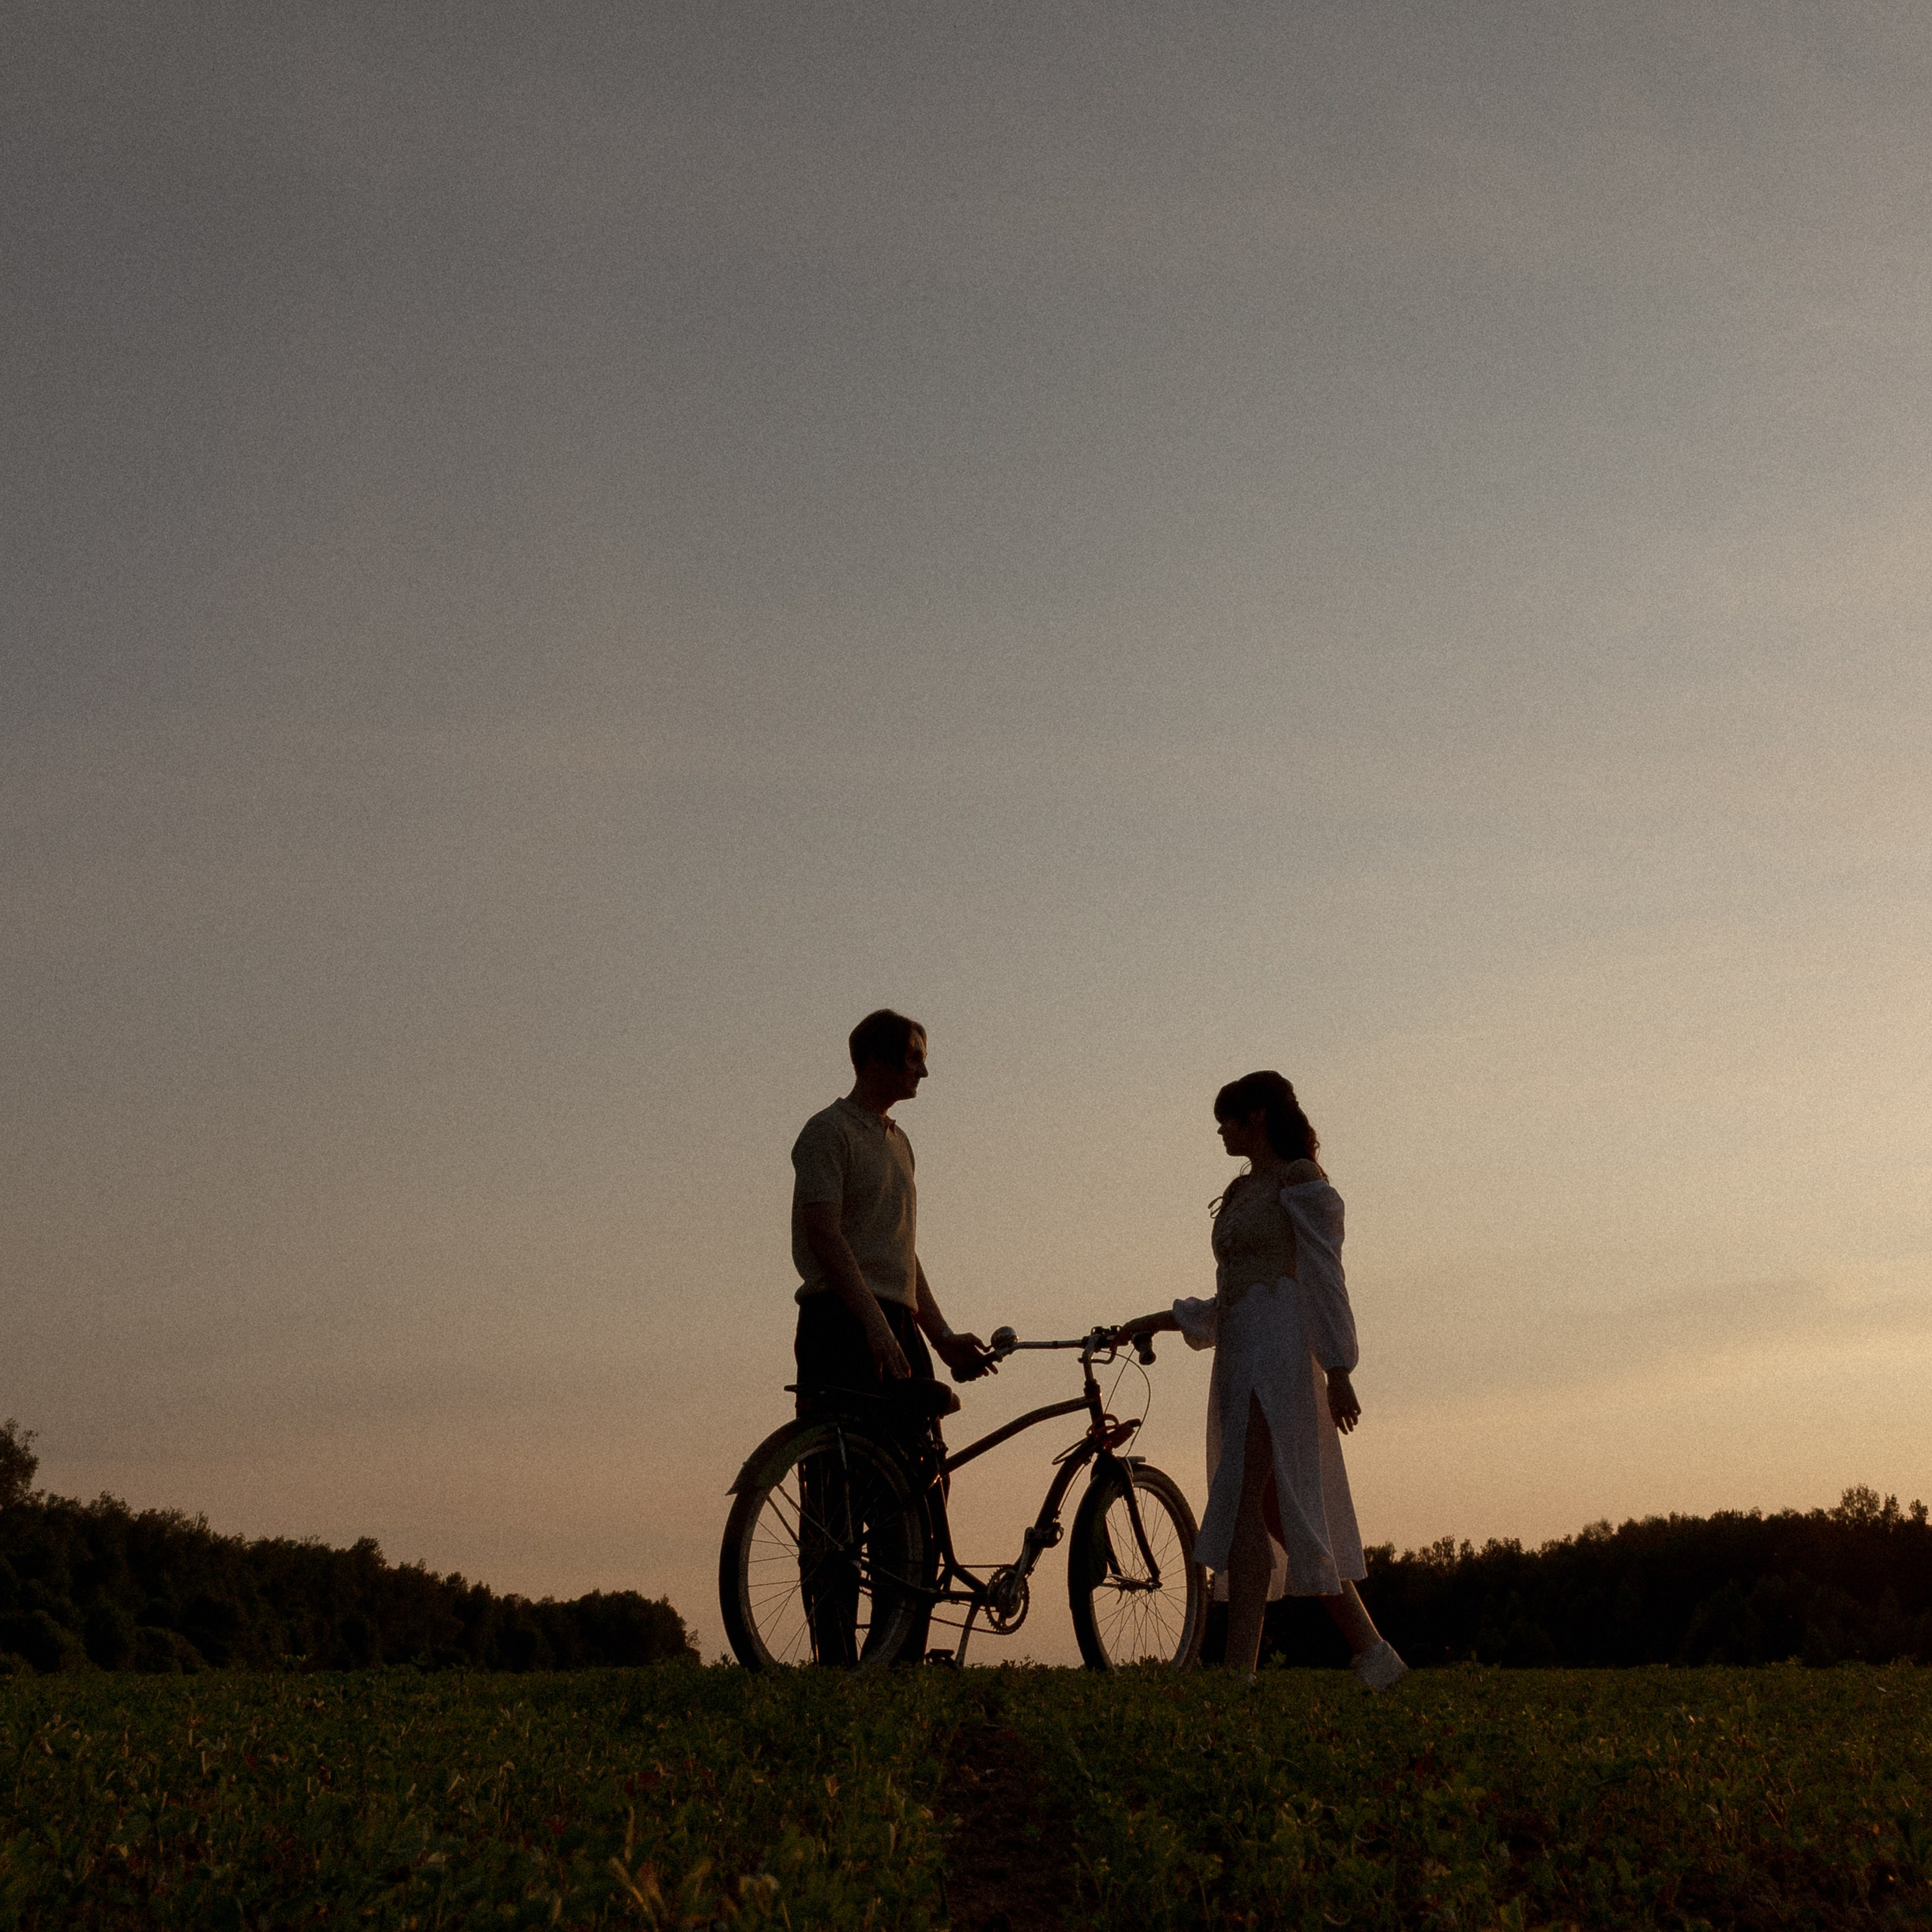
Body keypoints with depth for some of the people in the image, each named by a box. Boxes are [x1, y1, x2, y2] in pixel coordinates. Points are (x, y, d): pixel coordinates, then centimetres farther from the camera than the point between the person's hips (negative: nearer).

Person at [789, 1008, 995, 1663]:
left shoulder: (898, 1141, 23)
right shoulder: (829, 1131, -3)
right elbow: (823, 1235, -13)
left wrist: (943, 1338, 20)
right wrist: (876, 1328, -20)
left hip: (896, 1326, 8)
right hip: (842, 1322, -8)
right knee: (840, 1488, -10)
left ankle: (903, 1657, 8)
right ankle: (836, 1657, -8)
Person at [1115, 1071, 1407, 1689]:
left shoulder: (1299, 1180, -2)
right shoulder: (1242, 1193, 22)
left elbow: (1324, 1275, -9)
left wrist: (1338, 1368, -15)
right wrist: (1163, 1321, 16)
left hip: (1278, 1348, -9)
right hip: (1238, 1355, 9)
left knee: (1242, 1505, -16)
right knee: (1279, 1512, 6)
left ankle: (1240, 1669, -19)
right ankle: (1371, 1652, 12)